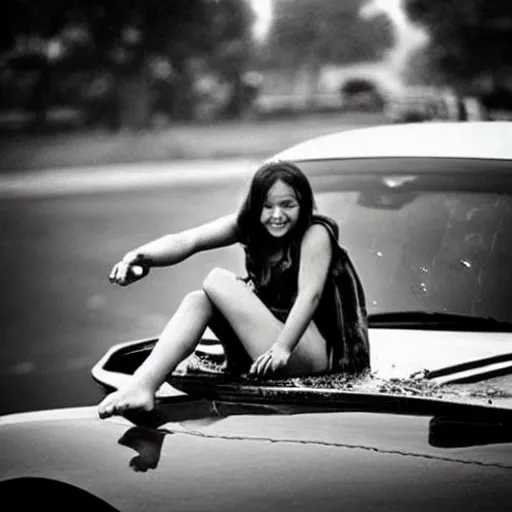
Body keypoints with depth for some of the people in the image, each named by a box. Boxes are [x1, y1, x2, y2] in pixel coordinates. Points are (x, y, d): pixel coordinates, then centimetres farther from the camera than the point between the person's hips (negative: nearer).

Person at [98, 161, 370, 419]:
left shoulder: (316, 234, -11)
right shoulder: (248, 225, 3)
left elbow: (309, 296, -26)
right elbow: (186, 240, -13)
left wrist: (283, 348, -41)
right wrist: (140, 257, -32)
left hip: (314, 353, -7)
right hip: (266, 347, 7)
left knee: (218, 281, -19)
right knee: (196, 301, -13)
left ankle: (143, 384, -29)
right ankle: (142, 386, -27)